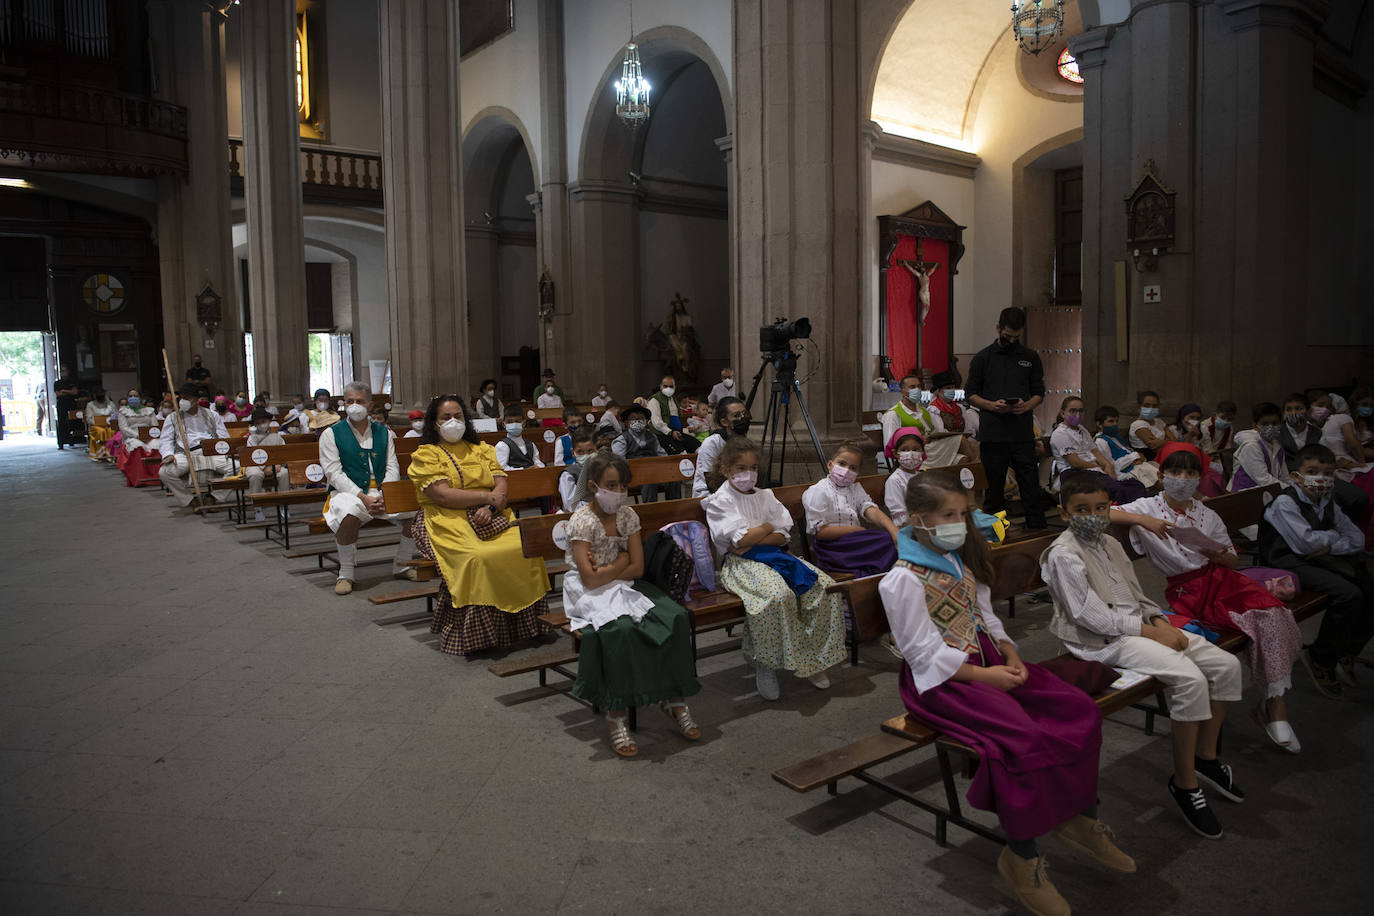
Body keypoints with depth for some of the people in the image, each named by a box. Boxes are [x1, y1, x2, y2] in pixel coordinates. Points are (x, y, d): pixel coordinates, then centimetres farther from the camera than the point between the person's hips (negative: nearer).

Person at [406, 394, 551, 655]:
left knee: (525, 548, -25)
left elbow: (501, 485, 9)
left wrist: (489, 508, -13)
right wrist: (488, 497, -8)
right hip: (448, 521, -4)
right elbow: (442, 496, -8)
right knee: (477, 558, -34)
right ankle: (474, 633, -22)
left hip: (491, 518, 4)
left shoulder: (481, 449, 21)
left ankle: (520, 623, -14)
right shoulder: (426, 454, 7)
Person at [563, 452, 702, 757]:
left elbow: (637, 568, 0)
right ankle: (616, 714, -23)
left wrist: (605, 571, -10)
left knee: (677, 617, -18)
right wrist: (620, 562, -8)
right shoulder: (582, 521, -12)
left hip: (625, 585, 6)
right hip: (590, 593, -6)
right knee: (620, 629, -36)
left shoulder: (627, 515, 5)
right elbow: (590, 579, -19)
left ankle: (673, 699, -6)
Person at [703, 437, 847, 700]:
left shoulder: (765, 496, 18)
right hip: (741, 563, -6)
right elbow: (740, 538, -12)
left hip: (774, 556, 6)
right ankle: (764, 664, -20)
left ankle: (812, 658, -3)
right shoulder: (720, 501, 1)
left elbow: (783, 535, 8)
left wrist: (751, 540, -8)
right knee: (778, 593, -37)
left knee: (825, 586, -15)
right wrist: (768, 527, 3)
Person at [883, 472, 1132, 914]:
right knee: (1024, 737, -29)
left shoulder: (961, 560, 13)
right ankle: (1021, 858, -11)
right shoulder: (903, 580, -15)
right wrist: (983, 675, -18)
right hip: (942, 679, -9)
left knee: (1080, 710, -6)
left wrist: (1010, 655, 0)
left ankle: (1080, 819, 11)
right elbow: (924, 652, -17)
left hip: (988, 661, 9)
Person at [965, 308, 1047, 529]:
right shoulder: (983, 357, 6)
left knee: (1030, 486, -1)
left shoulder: (1031, 357, 12)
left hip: (1023, 433, 1)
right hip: (992, 433, -1)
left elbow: (1039, 392, 14)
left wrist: (1026, 405, -8)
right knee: (994, 487, 5)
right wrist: (991, 405, -13)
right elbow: (970, 394, 5)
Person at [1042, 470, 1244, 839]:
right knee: (1190, 679, -27)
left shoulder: (1111, 545, 18)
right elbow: (1089, 614, -18)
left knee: (1227, 665, -1)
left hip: (1141, 626, 9)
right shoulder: (1064, 553, -11)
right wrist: (1146, 630, -16)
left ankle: (1206, 756, 16)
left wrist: (1161, 622, 1)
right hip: (1104, 641, -9)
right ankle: (1185, 782, -12)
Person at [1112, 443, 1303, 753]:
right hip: (1188, 591, -4)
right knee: (1263, 620, -23)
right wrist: (1143, 520, -20)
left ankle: (1275, 704, -12)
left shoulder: (1208, 515, 14)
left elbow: (1232, 560, 18)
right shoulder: (1149, 507, 2)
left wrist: (1219, 555, -6)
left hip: (1220, 579, 4)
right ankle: (1273, 704, -7)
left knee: (1274, 612, -23)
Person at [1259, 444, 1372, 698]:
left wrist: (1332, 546, -11)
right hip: (1289, 564, -8)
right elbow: (1305, 543, -21)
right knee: (1349, 594, -27)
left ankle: (1348, 650, 15)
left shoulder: (1328, 504, 12)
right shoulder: (1285, 503, -13)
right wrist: (1333, 535, -1)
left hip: (1322, 560, 9)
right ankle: (1321, 657, -8)